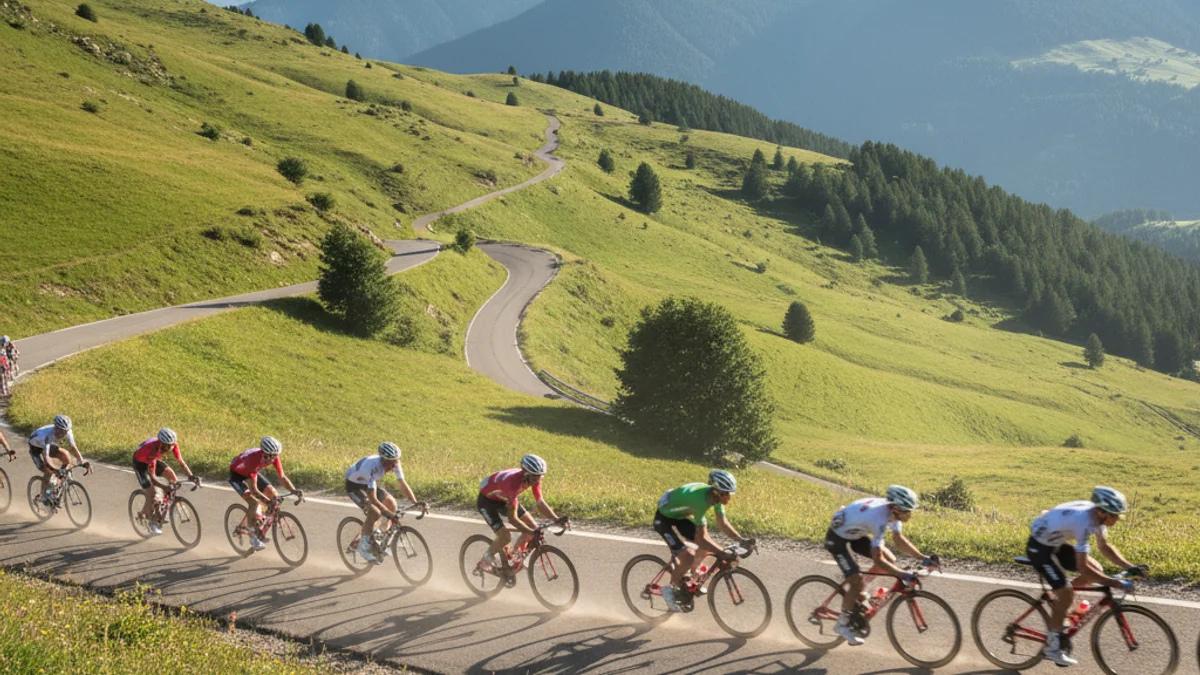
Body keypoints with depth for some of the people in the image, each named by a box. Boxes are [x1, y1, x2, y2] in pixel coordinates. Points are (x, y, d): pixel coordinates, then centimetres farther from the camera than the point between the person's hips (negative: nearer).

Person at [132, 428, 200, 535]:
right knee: (151, 494, -14)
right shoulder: (153, 449, -43)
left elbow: (181, 462, -22)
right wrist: (165, 487, -53)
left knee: (172, 476, -14)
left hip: (154, 460, 6)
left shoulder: (172, 444, -28)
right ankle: (152, 522, 7)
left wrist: (191, 476, -34)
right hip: (140, 463, -6)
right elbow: (152, 477, -41)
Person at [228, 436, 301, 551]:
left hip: (253, 472, 7)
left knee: (273, 493, -5)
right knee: (254, 502, -25)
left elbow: (282, 477, -15)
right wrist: (268, 501, -51)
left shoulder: (273, 457, -25)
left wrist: (294, 491, -30)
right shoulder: (253, 459, -42)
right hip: (237, 474, -7)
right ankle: (253, 537, -8)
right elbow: (254, 490, -40)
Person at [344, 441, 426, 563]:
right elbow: (372, 498, -41)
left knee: (391, 503, -3)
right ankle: (363, 546, -6)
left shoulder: (394, 463, -21)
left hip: (368, 483, 7)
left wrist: (415, 502, -25)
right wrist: (388, 513, -48)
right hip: (354, 485, -7)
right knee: (374, 512, -24)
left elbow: (403, 484, -14)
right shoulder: (373, 467, -41)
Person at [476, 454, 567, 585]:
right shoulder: (513, 482, -42)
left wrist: (557, 519, -28)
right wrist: (533, 533, -47)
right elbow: (513, 518, -39)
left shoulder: (534, 478, -22)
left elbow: (540, 503, -14)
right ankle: (488, 557, 9)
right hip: (487, 500, -7)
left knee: (532, 526, -5)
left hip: (503, 497, 7)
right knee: (505, 537, -21)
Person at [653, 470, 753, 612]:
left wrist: (741, 540, -14)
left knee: (707, 545, 0)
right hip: (664, 519, -8)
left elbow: (722, 523, -2)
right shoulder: (701, 500, -38)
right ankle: (671, 588, 3)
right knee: (688, 558, -19)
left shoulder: (716, 495, -14)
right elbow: (701, 539, -34)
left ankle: (692, 575, 22)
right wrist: (723, 554, -39)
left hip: (680, 516, 8)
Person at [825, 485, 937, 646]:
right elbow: (878, 560, -37)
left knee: (890, 559, 2)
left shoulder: (893, 510, -14)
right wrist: (905, 576, -41)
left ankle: (857, 592, 19)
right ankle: (842, 624, 4)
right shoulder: (879, 519, -38)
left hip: (855, 534, 8)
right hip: (837, 538, -8)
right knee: (858, 581, -16)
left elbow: (899, 539, 0)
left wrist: (923, 558, -9)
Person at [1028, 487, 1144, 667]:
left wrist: (1130, 567, -4)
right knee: (1066, 593, -16)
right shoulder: (1084, 523, -35)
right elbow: (1083, 568, -33)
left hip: (1056, 543, 9)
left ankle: (1059, 609, 19)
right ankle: (1052, 646, -1)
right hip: (1039, 546, -9)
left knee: (1096, 570, 6)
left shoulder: (1098, 515, -9)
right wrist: (1115, 583, -32)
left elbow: (1105, 547, 7)